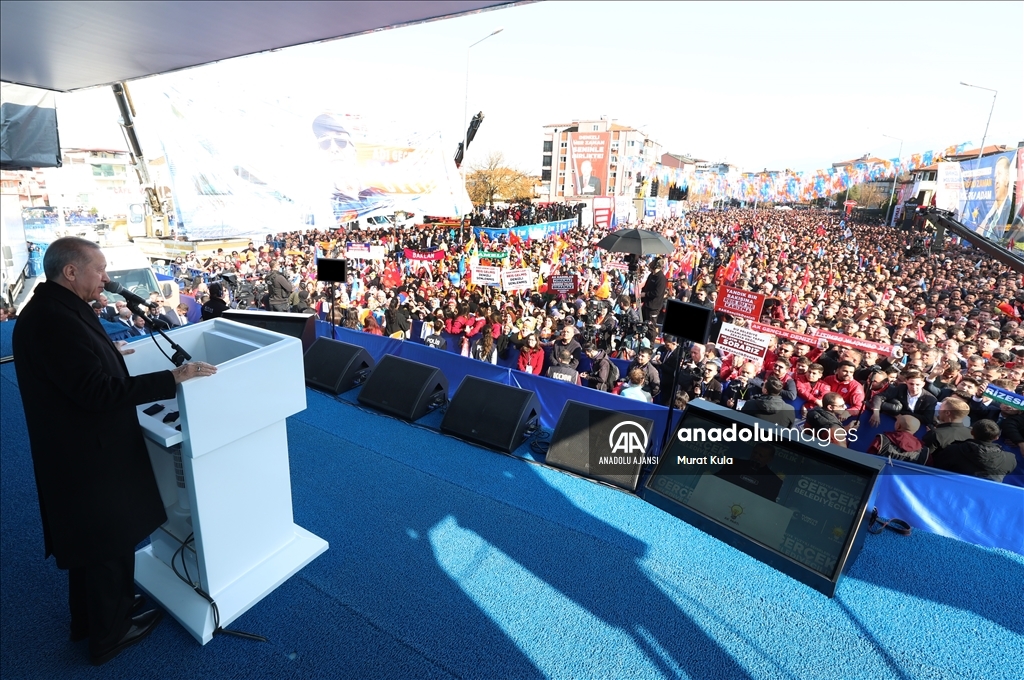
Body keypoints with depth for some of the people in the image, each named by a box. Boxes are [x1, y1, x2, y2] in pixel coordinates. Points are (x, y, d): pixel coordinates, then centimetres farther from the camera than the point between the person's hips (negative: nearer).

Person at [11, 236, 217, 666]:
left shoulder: (50, 309, 4)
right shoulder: (56, 321, -28)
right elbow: (99, 392, -32)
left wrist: (108, 353, 35)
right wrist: (173, 379, -33)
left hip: (77, 450, 10)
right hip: (91, 457, -10)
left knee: (89, 539, 26)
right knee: (110, 544, 10)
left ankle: (88, 617, 47)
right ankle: (109, 634, 31)